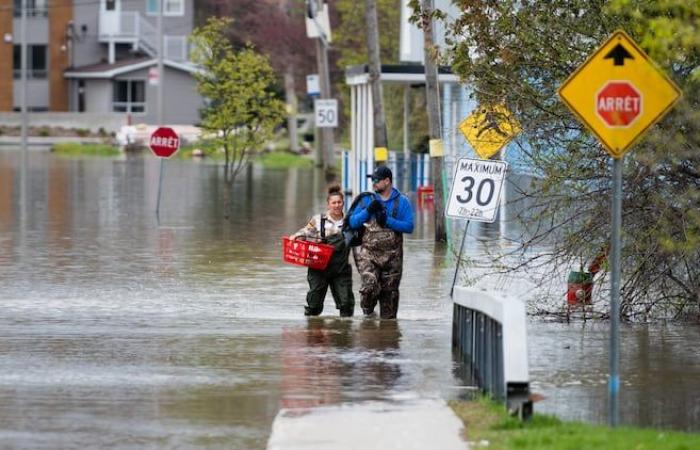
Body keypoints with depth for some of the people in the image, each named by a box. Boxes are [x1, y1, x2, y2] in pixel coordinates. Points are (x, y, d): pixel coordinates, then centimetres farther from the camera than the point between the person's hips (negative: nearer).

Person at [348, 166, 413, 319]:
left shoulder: (402, 201, 2)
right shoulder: (367, 199, 5)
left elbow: (409, 226, -6)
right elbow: (352, 222, 2)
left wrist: (388, 221, -16)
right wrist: (368, 211, -14)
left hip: (392, 255, 1)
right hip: (367, 253, -1)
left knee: (389, 291, 6)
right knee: (370, 285, -20)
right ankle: (367, 311, 7)